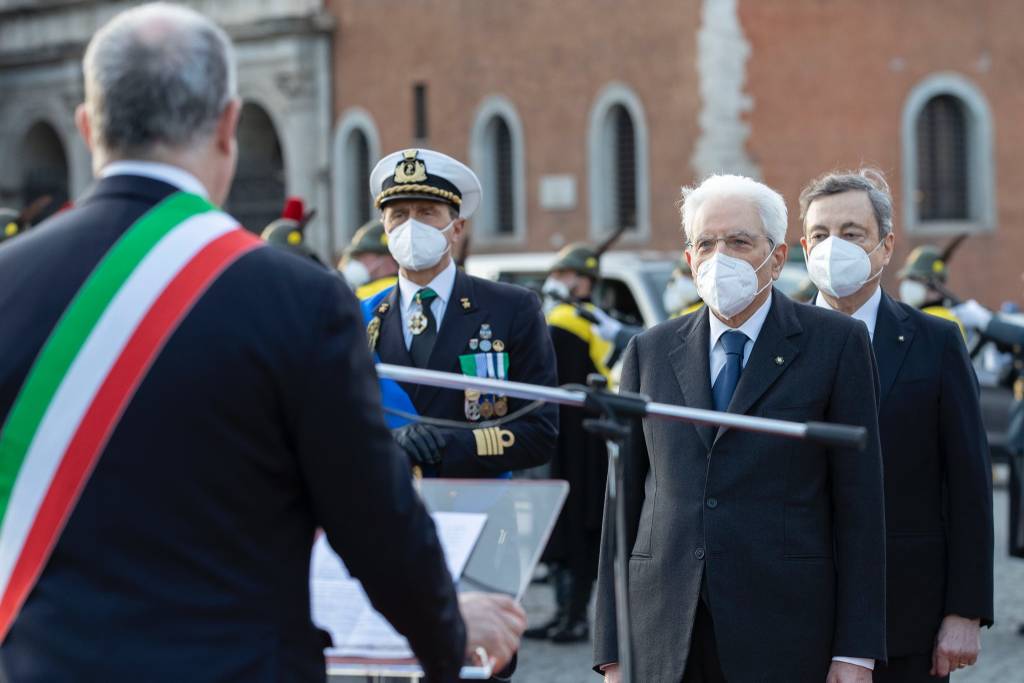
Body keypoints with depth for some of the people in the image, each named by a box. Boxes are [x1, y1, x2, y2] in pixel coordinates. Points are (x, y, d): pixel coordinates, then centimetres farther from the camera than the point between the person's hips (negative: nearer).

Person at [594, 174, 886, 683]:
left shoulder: (836, 344, 2)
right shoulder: (649, 352, 11)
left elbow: (858, 502, -1)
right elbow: (624, 501, 10)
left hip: (784, 639, -2)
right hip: (664, 639, 3)